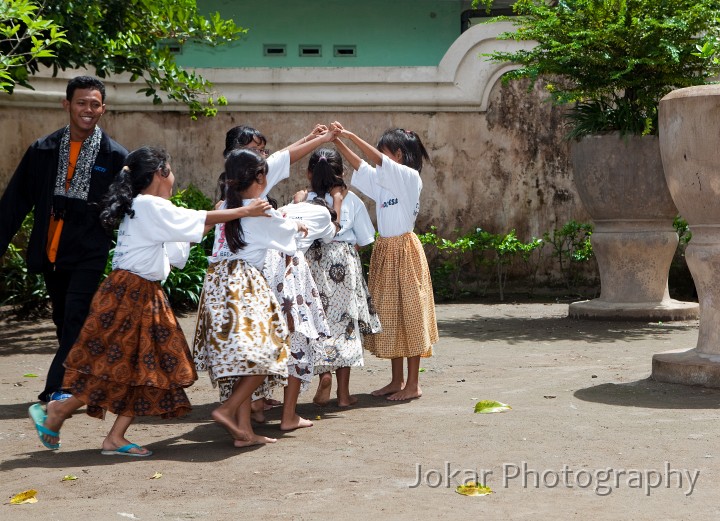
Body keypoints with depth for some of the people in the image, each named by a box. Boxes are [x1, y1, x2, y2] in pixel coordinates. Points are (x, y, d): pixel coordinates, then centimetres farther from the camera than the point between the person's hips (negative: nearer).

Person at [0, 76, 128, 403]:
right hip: (50, 253, 4)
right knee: (63, 323, 14)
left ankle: (57, 389, -13)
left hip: (89, 255, -4)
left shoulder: (115, 156, -3)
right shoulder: (43, 150, 5)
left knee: (75, 320, -14)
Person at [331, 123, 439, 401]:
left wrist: (351, 135, -19)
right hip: (385, 250, 8)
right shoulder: (384, 180, 12)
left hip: (404, 250, -8)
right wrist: (338, 141, -1)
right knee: (389, 314, 9)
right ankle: (397, 380, 16)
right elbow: (360, 165, 10)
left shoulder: (409, 177, -11)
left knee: (408, 312, -5)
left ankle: (413, 383, 0)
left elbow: (378, 160, -21)